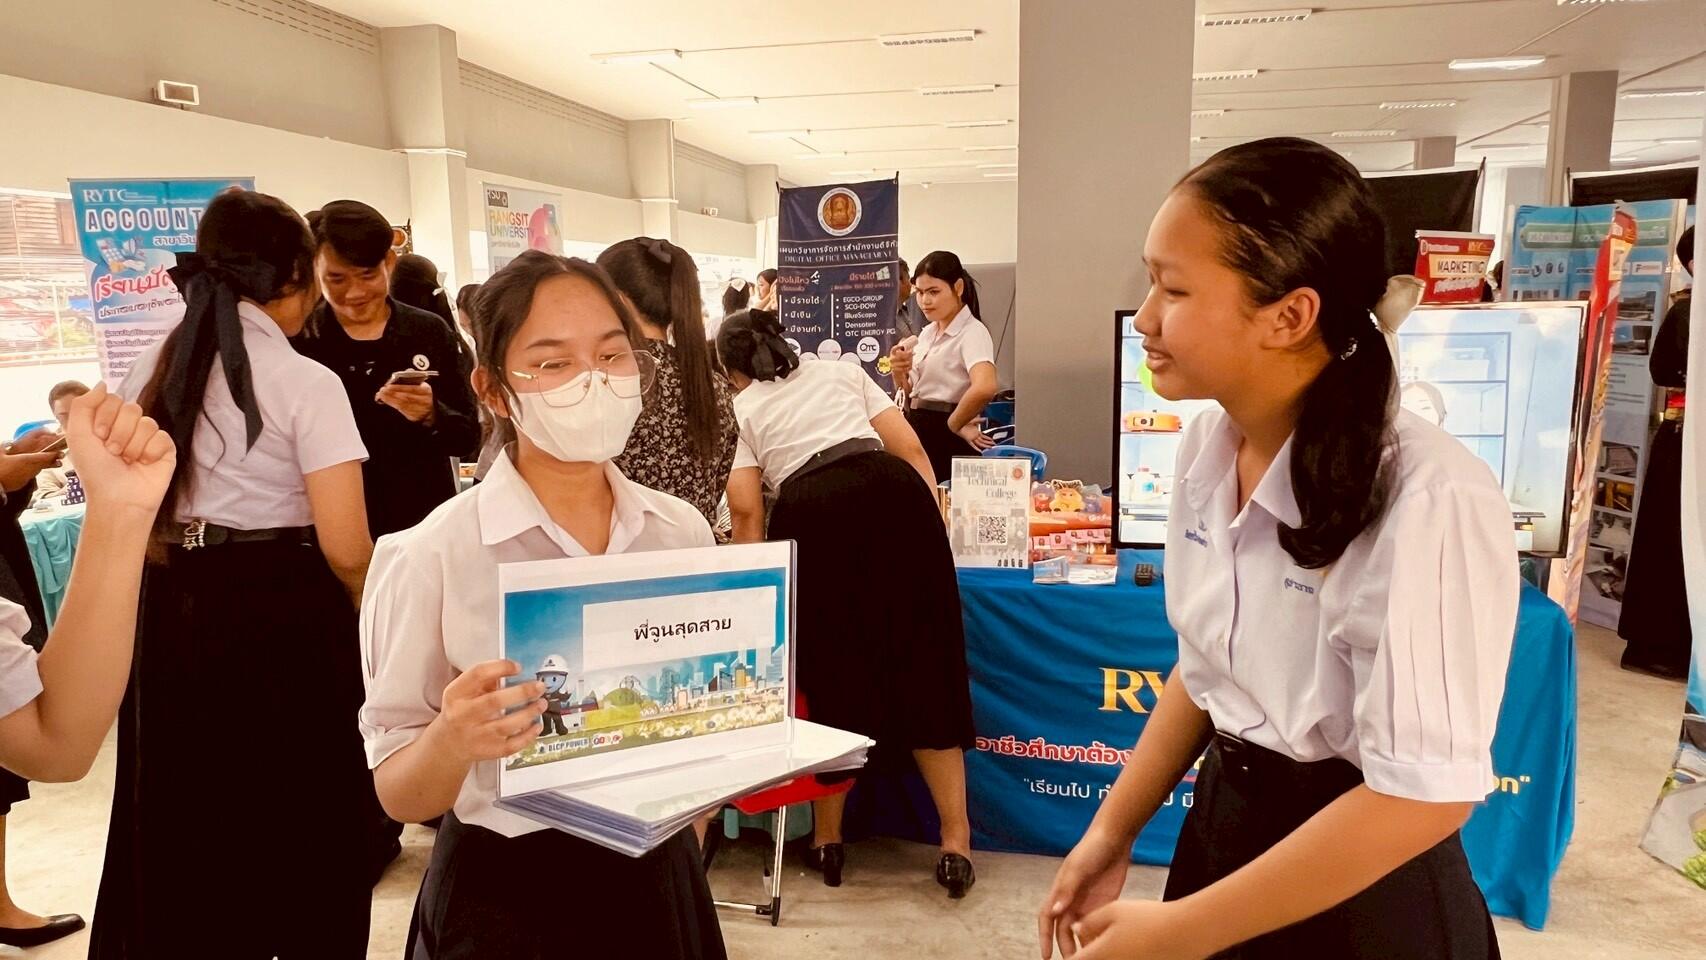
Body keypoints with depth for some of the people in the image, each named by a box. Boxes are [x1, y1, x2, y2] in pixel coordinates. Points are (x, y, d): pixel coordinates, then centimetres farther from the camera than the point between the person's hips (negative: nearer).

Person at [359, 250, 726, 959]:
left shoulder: (684, 533, -4)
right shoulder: (432, 556, -16)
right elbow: (399, 795, -10)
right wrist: (451, 742, -29)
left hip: (656, 879, 4)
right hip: (504, 901, -3)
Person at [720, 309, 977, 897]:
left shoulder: (740, 410, 22)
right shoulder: (843, 371, 29)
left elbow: (746, 509, 10)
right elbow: (909, 447, 18)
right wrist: (932, 523, 19)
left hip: (811, 517, -1)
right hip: (892, 495, 2)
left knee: (831, 676, 13)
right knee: (926, 666, 8)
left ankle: (828, 842, 27)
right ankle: (956, 845, 10)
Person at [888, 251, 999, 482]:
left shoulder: (972, 332, -13)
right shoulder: (927, 333, 13)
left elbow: (984, 388, -32)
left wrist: (954, 424, -18)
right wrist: (899, 375, -4)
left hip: (946, 439, -7)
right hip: (918, 434, 7)